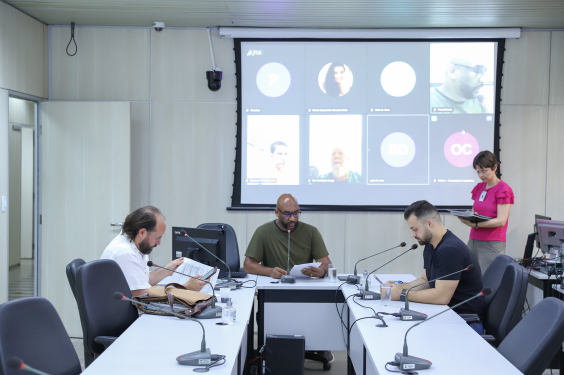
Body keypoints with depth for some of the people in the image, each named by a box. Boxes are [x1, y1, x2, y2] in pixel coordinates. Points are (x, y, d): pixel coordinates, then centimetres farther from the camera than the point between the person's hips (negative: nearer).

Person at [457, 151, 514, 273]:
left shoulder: (503, 190, -6)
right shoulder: (479, 188, 14)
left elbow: (501, 221, -12)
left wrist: (476, 224, -22)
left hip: (491, 244, -6)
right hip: (474, 240, 6)